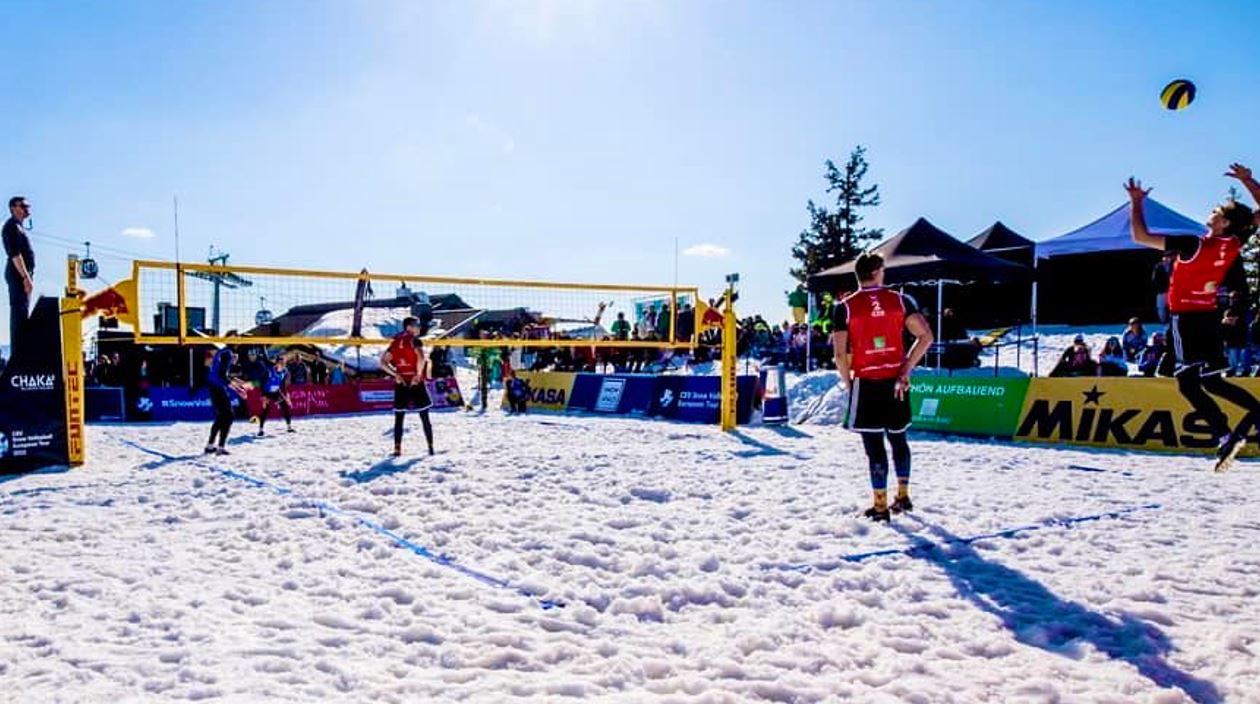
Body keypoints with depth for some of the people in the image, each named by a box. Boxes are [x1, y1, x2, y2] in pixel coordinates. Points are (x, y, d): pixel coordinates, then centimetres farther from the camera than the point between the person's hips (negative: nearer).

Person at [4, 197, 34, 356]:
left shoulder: (18, 227, 23)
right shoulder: (12, 226, -8)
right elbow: (15, 254, -17)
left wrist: (28, 277, 19)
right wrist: (26, 277, -23)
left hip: (21, 275, 10)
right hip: (19, 275, -10)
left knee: (21, 313, 11)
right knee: (20, 313, -14)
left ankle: (19, 353, 15)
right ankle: (18, 353, -18)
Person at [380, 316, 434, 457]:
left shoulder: (395, 342, 12)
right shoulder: (414, 340, -6)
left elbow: (383, 362, 7)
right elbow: (421, 357, -25)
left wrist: (395, 374, 2)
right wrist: (419, 374, -14)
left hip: (400, 383, 5)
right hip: (416, 382, -4)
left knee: (399, 418, 8)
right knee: (424, 417, 3)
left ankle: (397, 448, 3)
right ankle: (430, 447, 3)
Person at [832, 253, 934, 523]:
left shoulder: (844, 307, -5)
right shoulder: (900, 300, 2)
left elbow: (840, 354, -9)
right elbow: (925, 336, -6)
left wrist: (848, 383, 5)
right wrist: (905, 370, -2)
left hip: (866, 383, -3)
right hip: (896, 381, 3)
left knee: (874, 444, 2)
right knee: (898, 439, 19)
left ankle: (881, 506, 6)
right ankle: (903, 496, 29)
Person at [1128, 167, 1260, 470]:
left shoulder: (1193, 245, -19)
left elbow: (1141, 237, -17)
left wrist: (1136, 202, -6)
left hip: (1186, 317, -7)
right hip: (1210, 316, 7)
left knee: (1187, 382, -8)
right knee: (1211, 381, 18)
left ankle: (1225, 435, -19)